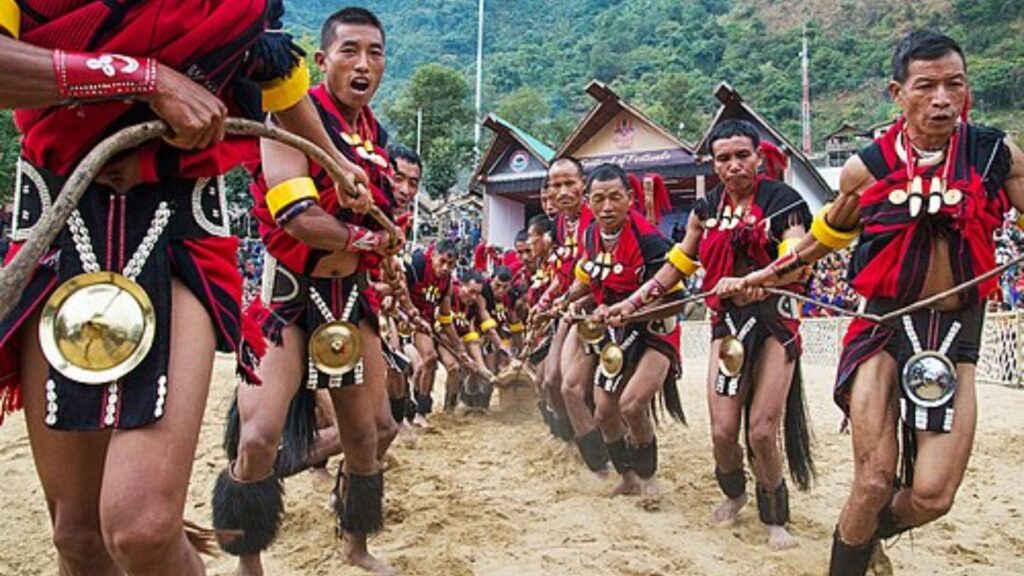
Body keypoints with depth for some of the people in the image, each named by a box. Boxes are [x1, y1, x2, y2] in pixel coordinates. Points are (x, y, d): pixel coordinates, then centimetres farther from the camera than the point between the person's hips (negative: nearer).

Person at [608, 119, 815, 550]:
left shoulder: (782, 200, -7)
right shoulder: (707, 210, 5)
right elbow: (676, 267, 11)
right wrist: (631, 303, 6)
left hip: (774, 320, -3)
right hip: (728, 320, 3)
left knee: (762, 431, -6)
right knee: (723, 431, 0)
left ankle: (774, 518, 19)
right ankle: (733, 493, 33)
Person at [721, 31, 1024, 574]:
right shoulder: (867, 167, -2)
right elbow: (825, 238, 14)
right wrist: (762, 277, 13)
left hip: (955, 331, 1)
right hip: (884, 326, -1)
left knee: (932, 495, -3)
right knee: (874, 481, -6)